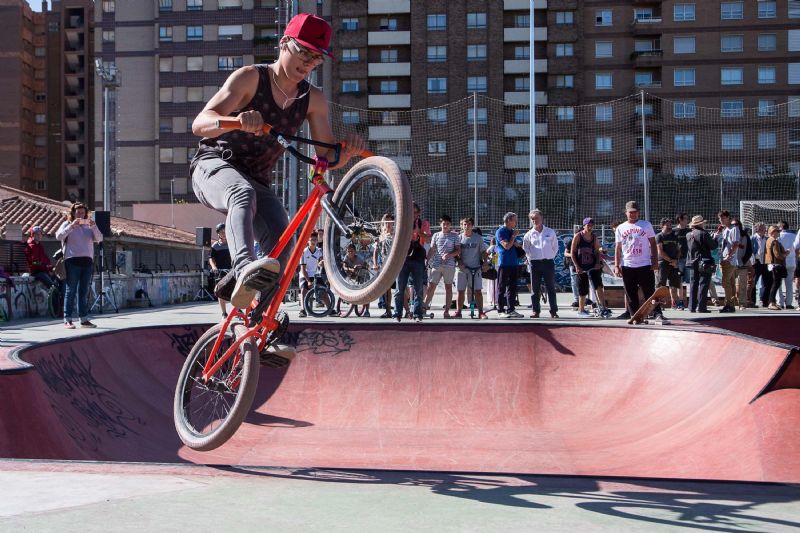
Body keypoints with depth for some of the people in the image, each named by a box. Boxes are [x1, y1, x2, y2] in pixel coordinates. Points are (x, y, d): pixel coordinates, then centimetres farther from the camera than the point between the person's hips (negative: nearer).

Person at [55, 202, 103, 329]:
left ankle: (84, 319, 9)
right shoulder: (67, 224, 8)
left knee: (84, 292, 6)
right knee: (71, 291, -4)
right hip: (72, 261, -4)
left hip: (87, 261, 4)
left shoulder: (88, 226, 17)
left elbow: (99, 239, 6)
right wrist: (71, 226, -17)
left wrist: (94, 227, -8)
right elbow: (59, 236, -8)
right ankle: (67, 320, -4)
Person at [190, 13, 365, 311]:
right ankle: (244, 268, -60)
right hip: (214, 166, -4)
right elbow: (199, 124, -24)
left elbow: (327, 157, -2)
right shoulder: (250, 77, -13)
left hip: (257, 180, 5)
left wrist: (347, 151, -26)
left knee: (282, 243, -22)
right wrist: (235, 121, -46)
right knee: (244, 194, -40)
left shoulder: (313, 99, 0)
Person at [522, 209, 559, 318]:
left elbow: (555, 247, 12)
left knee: (551, 288, 1)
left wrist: (551, 257, 6)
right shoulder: (529, 234, 4)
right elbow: (526, 248, 15)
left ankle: (554, 311, 4)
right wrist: (530, 258, 8)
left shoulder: (550, 232, 4)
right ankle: (535, 311, 7)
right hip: (535, 263, 1)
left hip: (548, 262, 0)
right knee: (535, 289, 2)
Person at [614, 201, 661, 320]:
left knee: (650, 291, -4)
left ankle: (657, 312, -4)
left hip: (645, 265, -2)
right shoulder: (620, 228, 10)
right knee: (631, 293, 5)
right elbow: (618, 248, 10)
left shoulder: (646, 225, 5)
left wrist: (655, 261, -5)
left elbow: (653, 244, 5)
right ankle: (633, 313, 12)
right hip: (627, 266, 2)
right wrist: (616, 266, 2)